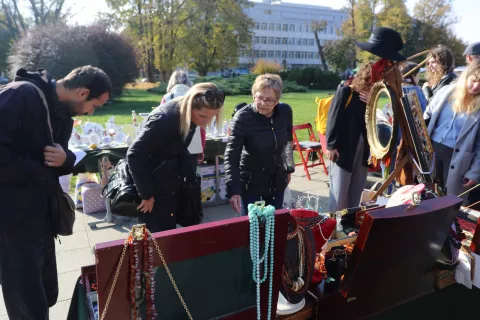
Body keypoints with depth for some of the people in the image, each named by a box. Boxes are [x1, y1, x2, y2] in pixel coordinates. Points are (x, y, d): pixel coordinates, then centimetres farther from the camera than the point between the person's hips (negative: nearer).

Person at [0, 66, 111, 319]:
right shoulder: (21, 96, -17)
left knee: (46, 297, 17)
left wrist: (65, 160, -8)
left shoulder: (62, 112, 11)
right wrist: (41, 175, -15)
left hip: (40, 217, 8)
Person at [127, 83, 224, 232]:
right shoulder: (164, 118, -28)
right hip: (154, 185, -7)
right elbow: (135, 155, -24)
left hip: (172, 185, 7)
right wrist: (146, 194, -18)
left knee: (170, 230, 17)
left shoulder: (188, 115, -6)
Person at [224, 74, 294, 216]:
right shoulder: (242, 118, -21)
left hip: (277, 180, 4)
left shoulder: (285, 111, -8)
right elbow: (231, 157, -20)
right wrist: (233, 190, -28)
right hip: (250, 182, -4)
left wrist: (289, 168, 13)